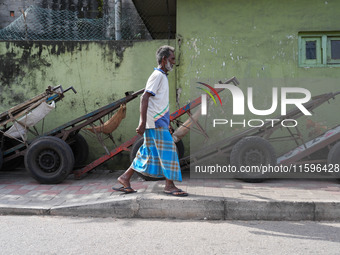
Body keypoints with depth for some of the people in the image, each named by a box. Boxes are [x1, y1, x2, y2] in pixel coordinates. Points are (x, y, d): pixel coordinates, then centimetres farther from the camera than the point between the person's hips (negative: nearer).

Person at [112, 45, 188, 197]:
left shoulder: (162, 76, 20)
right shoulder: (157, 75, -11)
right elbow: (144, 98, -19)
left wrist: (167, 123, 26)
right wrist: (142, 123, -24)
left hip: (159, 121, 10)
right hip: (155, 122, -10)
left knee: (149, 152, 11)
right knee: (168, 150, -6)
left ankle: (125, 178, 17)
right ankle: (170, 185, 1)